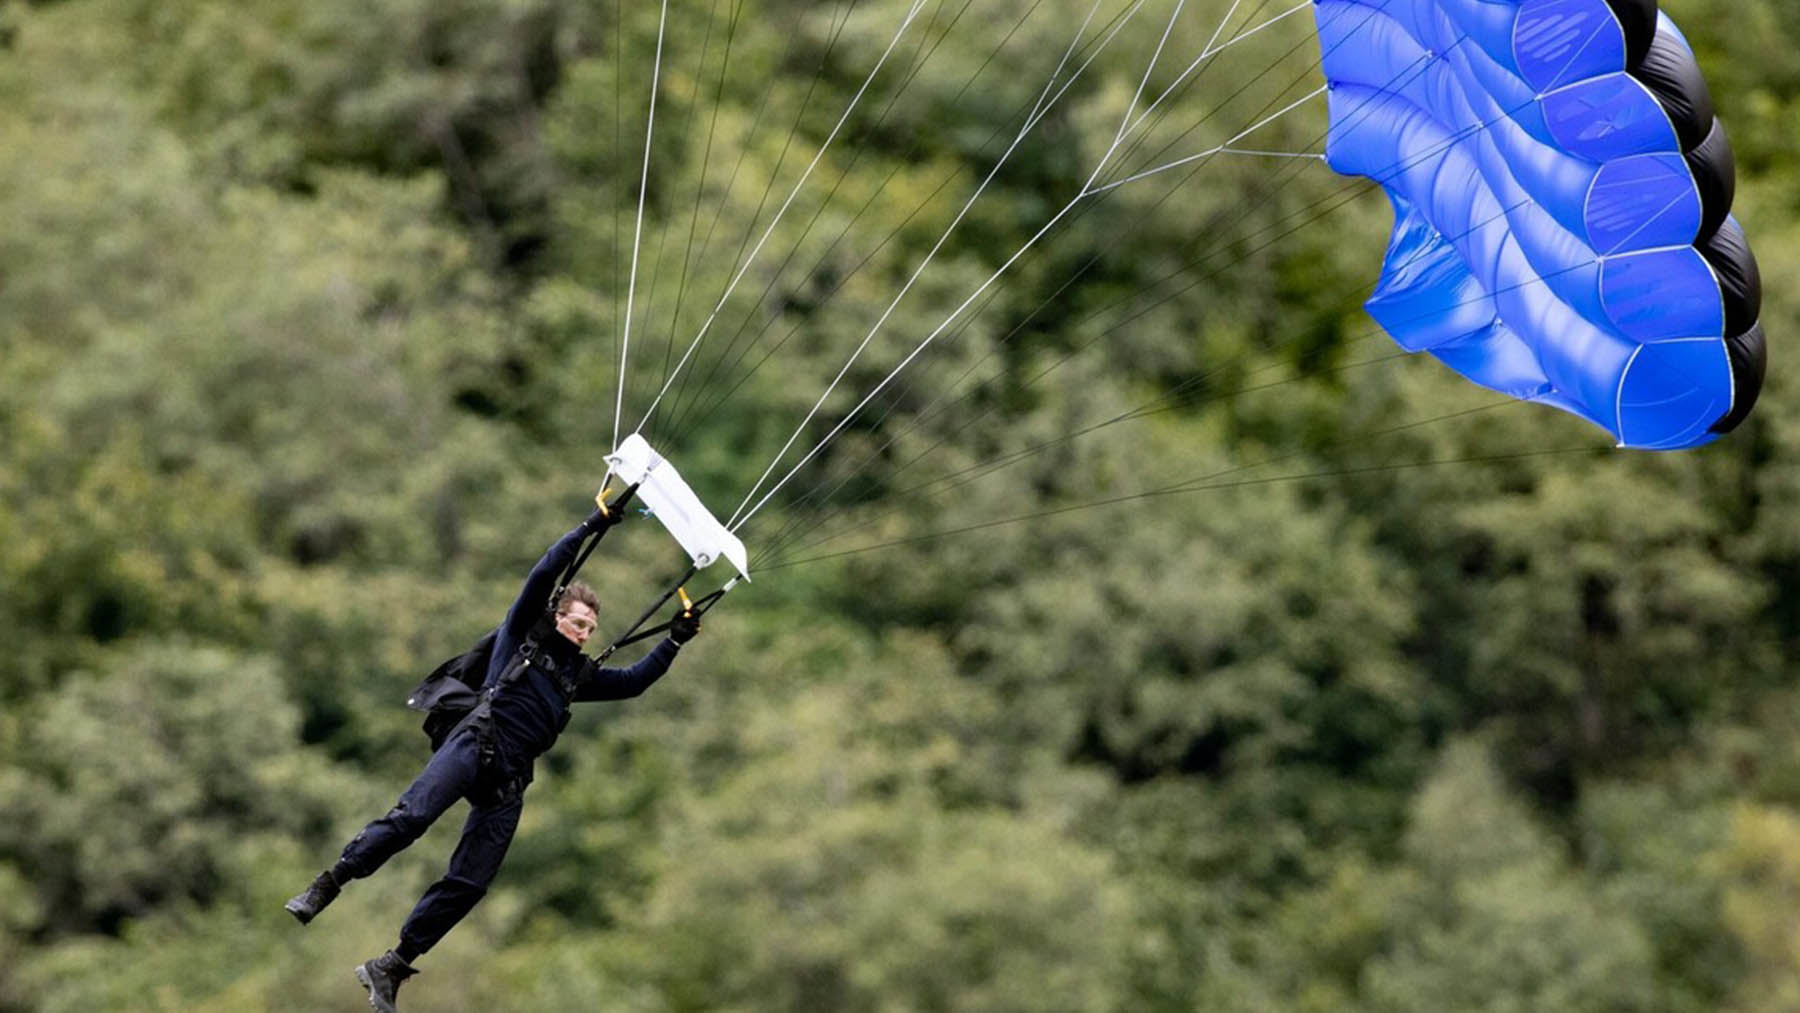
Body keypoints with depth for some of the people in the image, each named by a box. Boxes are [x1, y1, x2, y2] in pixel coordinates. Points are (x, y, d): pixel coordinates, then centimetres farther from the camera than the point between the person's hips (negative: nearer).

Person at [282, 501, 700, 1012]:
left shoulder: (580, 674, 26)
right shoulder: (522, 634, 12)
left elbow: (633, 682, 28)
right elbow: (543, 574, 2)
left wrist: (673, 642, 20)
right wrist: (590, 528, -1)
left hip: (511, 778, 5)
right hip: (475, 745, -5)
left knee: (468, 884, -5)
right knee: (412, 815, -31)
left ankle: (390, 968, 0)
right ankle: (326, 886, -23)